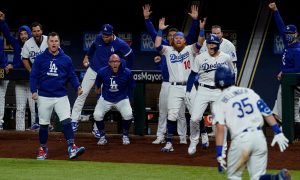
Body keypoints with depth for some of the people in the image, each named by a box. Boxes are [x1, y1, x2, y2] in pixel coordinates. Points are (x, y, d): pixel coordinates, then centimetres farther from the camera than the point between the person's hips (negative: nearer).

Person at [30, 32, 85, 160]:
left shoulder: (66, 59, 6)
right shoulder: (40, 58, 2)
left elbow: (72, 76, 9)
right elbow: (33, 76, 2)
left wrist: (77, 86, -9)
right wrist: (34, 91, -10)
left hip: (61, 96, 0)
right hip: (44, 96, 0)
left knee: (66, 121, -15)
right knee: (43, 124, 8)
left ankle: (72, 148, -23)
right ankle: (42, 149, 22)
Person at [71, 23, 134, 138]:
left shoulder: (120, 44, -17)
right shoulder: (99, 38, -5)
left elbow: (130, 56, -3)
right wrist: (87, 56, 16)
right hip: (92, 70, 3)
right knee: (82, 93, -6)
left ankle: (96, 129, 6)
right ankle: (74, 121, -3)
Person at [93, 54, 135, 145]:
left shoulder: (127, 73, -17)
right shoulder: (102, 72, -15)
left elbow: (131, 87, 2)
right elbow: (97, 86, 6)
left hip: (122, 99, -1)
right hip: (105, 99, 1)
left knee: (128, 114, -26)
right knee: (97, 115, -22)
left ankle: (125, 136, 3)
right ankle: (102, 137, 4)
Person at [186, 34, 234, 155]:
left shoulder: (226, 58, -1)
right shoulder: (200, 58, -1)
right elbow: (193, 75, 5)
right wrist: (188, 91, 0)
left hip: (219, 92, 0)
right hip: (203, 90, 0)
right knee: (194, 119, -10)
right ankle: (193, 142, 13)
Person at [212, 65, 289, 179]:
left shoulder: (219, 103, 2)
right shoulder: (248, 92, 11)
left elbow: (220, 128, -8)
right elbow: (266, 112, 6)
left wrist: (219, 155, -11)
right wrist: (278, 132, 8)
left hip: (240, 140, -3)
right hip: (258, 136, 3)